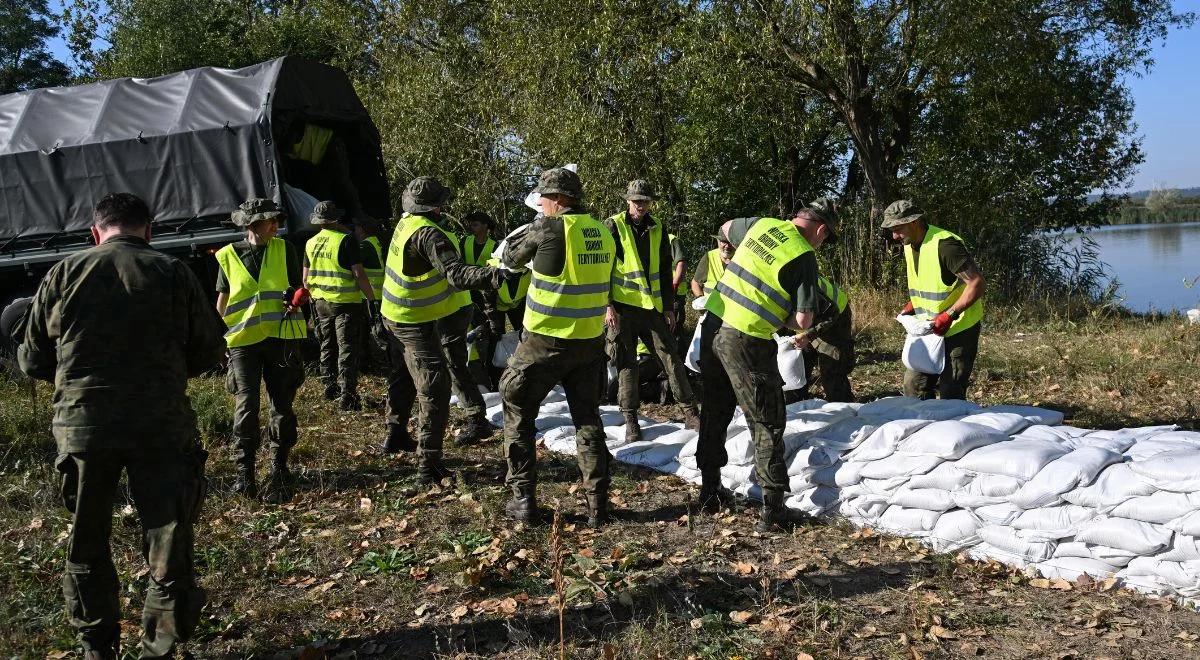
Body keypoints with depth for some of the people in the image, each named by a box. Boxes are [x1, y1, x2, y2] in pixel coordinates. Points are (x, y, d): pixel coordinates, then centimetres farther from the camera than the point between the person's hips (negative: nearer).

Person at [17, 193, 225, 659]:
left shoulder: (64, 274, 4)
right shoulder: (173, 273, 0)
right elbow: (210, 352, 4)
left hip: (81, 426, 2)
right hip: (162, 426, -2)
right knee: (168, 543, 8)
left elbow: (32, 361, 9)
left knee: (87, 543, 18)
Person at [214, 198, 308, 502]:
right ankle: (244, 471, 6)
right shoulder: (228, 256, 3)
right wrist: (219, 334, 1)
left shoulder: (284, 249, 5)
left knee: (282, 405, 6)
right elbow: (222, 300, 10)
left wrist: (296, 301, -11)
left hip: (281, 336, 1)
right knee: (246, 406, -6)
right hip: (243, 339, -1)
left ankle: (279, 466, 22)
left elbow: (297, 287, 10)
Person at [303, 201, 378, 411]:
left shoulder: (311, 243, 7)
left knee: (327, 346, 20)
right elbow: (359, 274, -18)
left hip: (321, 302, 6)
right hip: (346, 302, -6)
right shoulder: (346, 240, -13)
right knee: (347, 350, -2)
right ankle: (347, 396, -4)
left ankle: (330, 387, 29)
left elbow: (306, 278, 13)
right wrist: (371, 299, -12)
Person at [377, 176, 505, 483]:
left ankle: (396, 435, 45)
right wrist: (492, 276, -52)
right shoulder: (428, 234, -28)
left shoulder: (406, 223, 0)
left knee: (403, 379, 27)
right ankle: (428, 464, -9)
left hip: (396, 316, 10)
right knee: (434, 390, -7)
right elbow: (456, 274, -40)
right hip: (417, 324, -10)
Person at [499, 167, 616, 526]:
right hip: (590, 342, 5)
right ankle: (597, 504, 13)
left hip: (545, 341, -5)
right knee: (588, 419, 15)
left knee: (518, 415, 11)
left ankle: (523, 500, 11)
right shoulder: (603, 233, 4)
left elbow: (512, 259, 2)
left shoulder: (549, 228, -13)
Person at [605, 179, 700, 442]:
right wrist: (608, 305, -12)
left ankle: (690, 412, 11)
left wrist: (669, 307, 11)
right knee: (627, 362, 2)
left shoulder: (656, 230, 10)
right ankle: (630, 419, 10)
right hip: (624, 305, -3)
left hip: (653, 304, 4)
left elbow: (666, 272, 15)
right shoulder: (614, 226, -2)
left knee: (671, 356, 4)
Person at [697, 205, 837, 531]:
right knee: (768, 425, 5)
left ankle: (710, 491, 31)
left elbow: (726, 228, 31)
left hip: (713, 324, 7)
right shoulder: (804, 256, -8)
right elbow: (802, 321, -12)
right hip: (747, 341, -6)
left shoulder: (762, 223, 8)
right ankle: (772, 511, 7)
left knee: (715, 413, 20)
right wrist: (777, 313, 10)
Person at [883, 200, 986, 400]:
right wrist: (911, 305, 6)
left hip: (958, 329, -8)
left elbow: (978, 284, -23)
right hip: (931, 328, 8)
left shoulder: (944, 245, -22)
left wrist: (950, 314, -27)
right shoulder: (909, 247, 7)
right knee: (914, 385, 9)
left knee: (951, 394, -6)